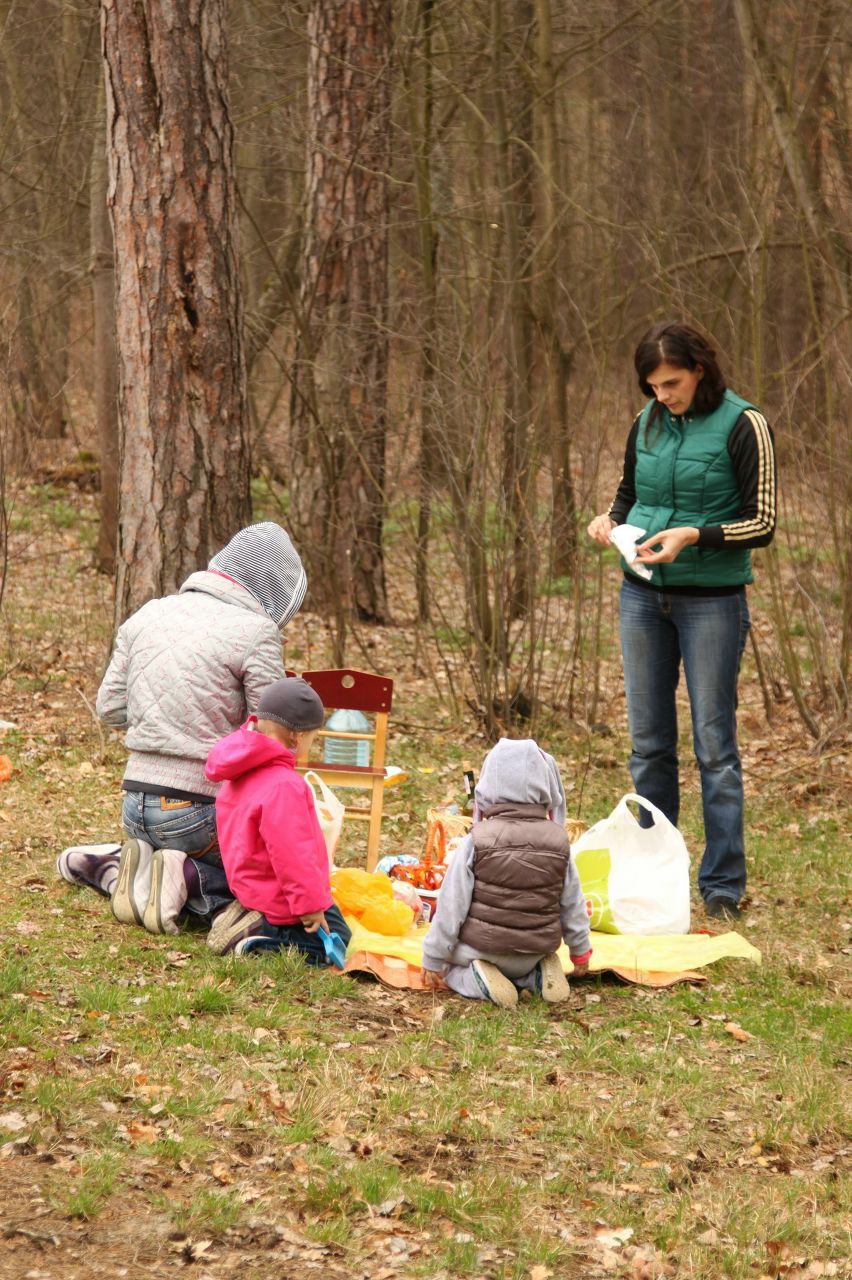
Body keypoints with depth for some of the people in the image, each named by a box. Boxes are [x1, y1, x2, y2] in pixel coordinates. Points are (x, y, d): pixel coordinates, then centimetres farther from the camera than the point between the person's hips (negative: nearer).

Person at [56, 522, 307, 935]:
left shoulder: (148, 614, 8)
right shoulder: (255, 631, -11)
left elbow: (110, 709, 10)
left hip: (136, 805, 6)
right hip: (198, 808, -6)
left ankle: (110, 867, 3)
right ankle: (186, 877, -13)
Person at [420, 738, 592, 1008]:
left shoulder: (475, 842, -15)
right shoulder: (558, 841, -6)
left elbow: (452, 905, -12)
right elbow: (573, 904, 4)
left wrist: (434, 959, -2)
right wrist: (580, 952, 20)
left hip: (482, 946, -4)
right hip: (535, 952, 4)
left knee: (450, 966, 25)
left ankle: (476, 981, -7)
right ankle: (537, 975, 3)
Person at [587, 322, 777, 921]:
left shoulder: (742, 426, -8)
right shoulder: (648, 424, 7)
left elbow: (762, 523, -9)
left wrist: (693, 536, -21)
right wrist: (610, 519, -1)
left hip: (712, 599, -5)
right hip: (644, 597, 5)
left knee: (714, 743, -3)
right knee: (649, 741, 9)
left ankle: (724, 886, 4)